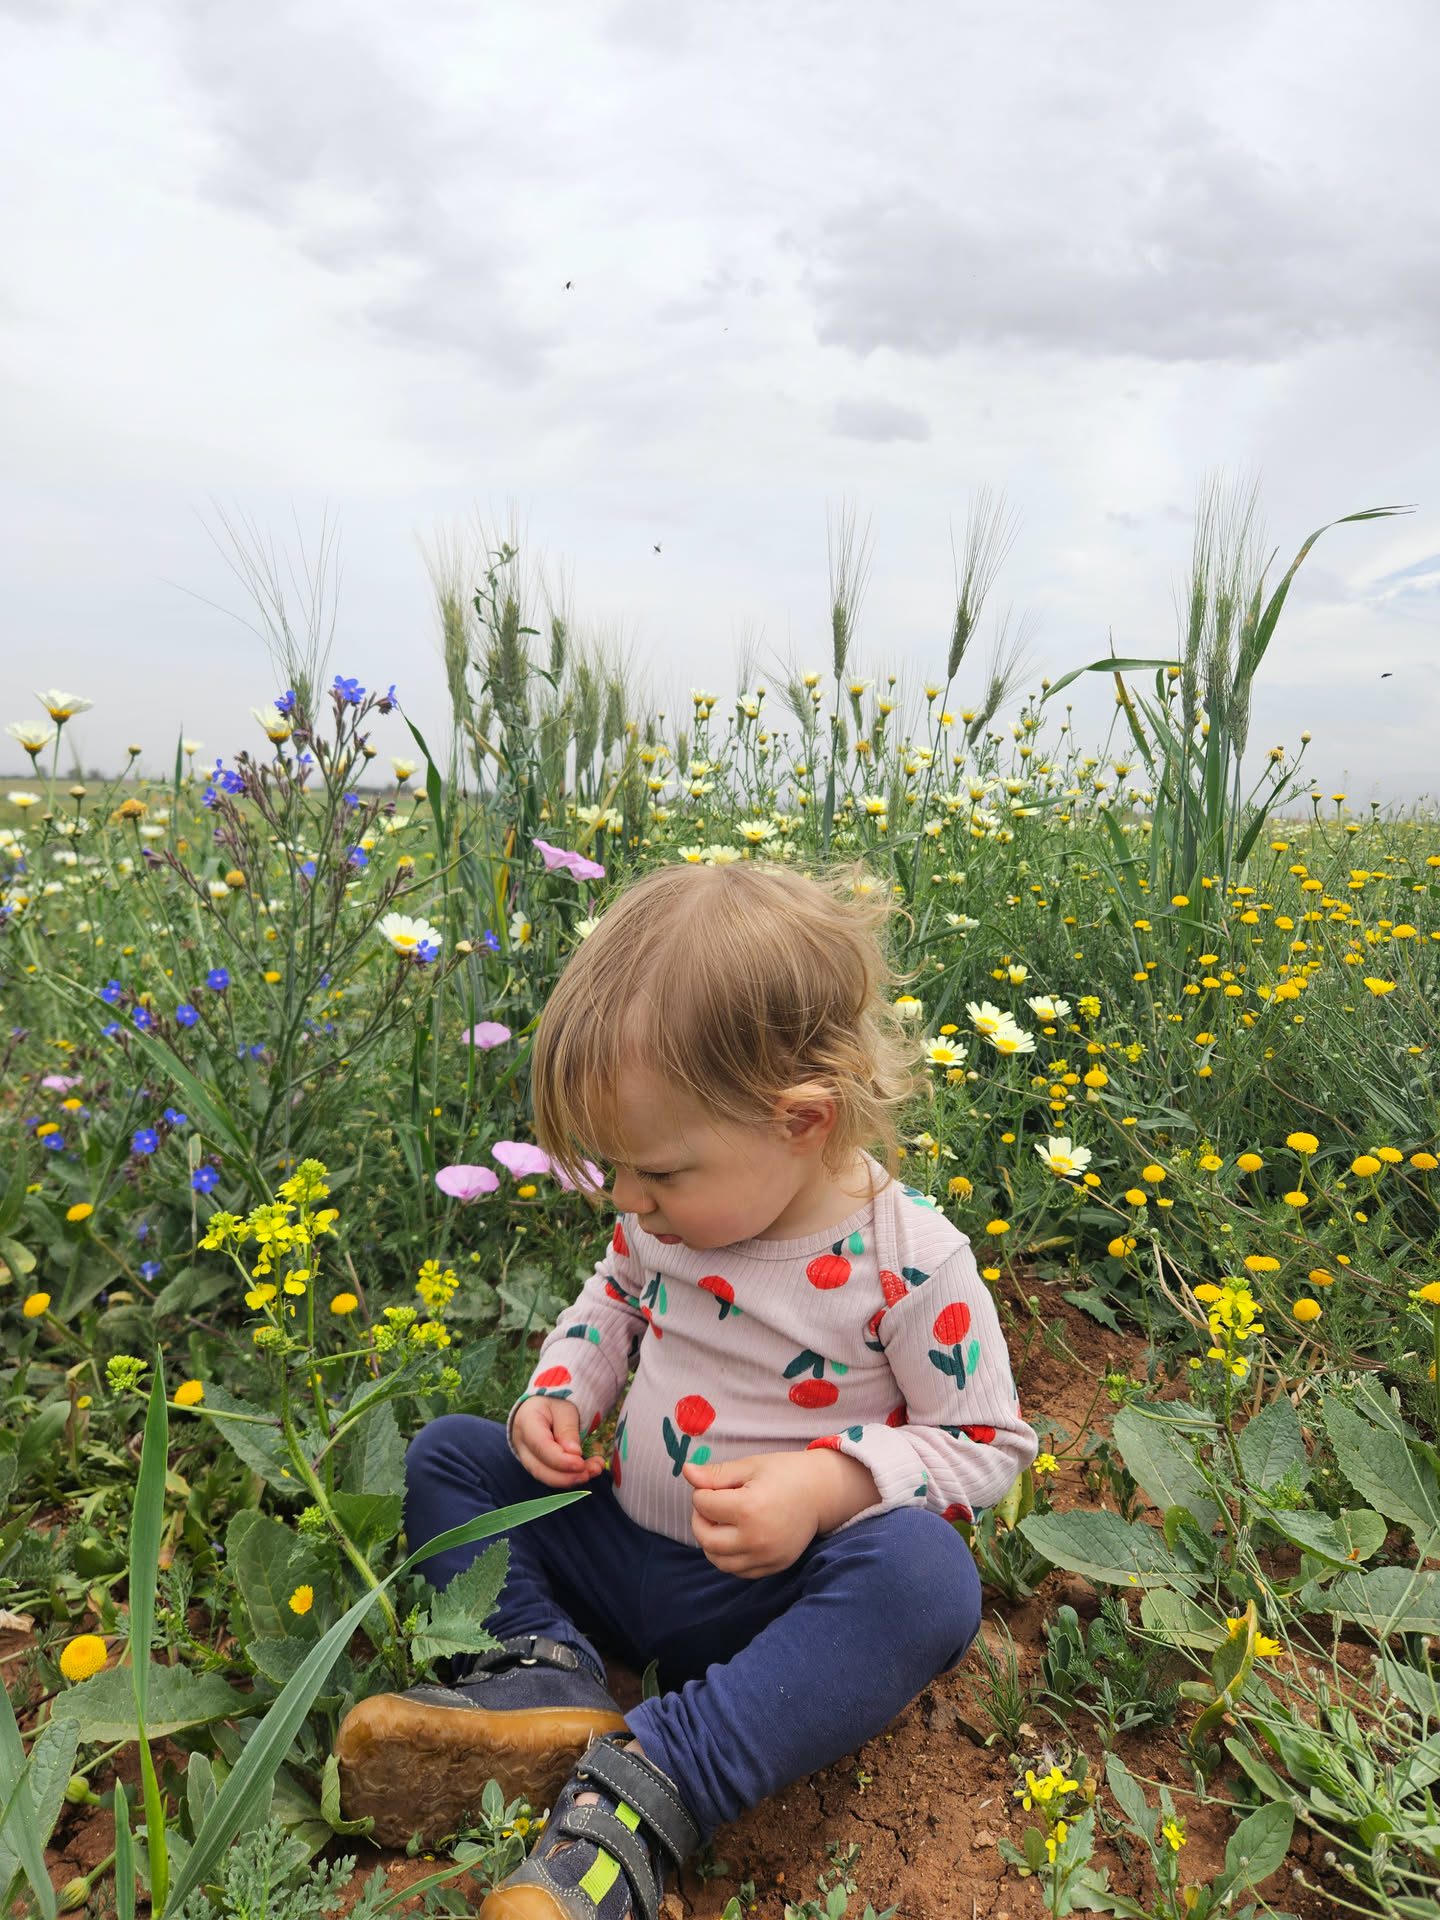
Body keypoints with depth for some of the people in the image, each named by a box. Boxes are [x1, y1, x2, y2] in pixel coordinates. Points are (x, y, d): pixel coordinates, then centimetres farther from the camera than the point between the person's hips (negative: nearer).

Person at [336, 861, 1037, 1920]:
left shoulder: (912, 1262, -22)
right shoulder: (678, 1210, -5)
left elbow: (988, 1446, -12)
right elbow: (615, 1298, 16)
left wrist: (829, 1483, -28)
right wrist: (561, 1394, -4)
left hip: (768, 1594, -5)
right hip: (618, 1543, 6)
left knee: (927, 1573, -36)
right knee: (448, 1451, 1)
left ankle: (646, 1786, -33)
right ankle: (550, 1676, -19)